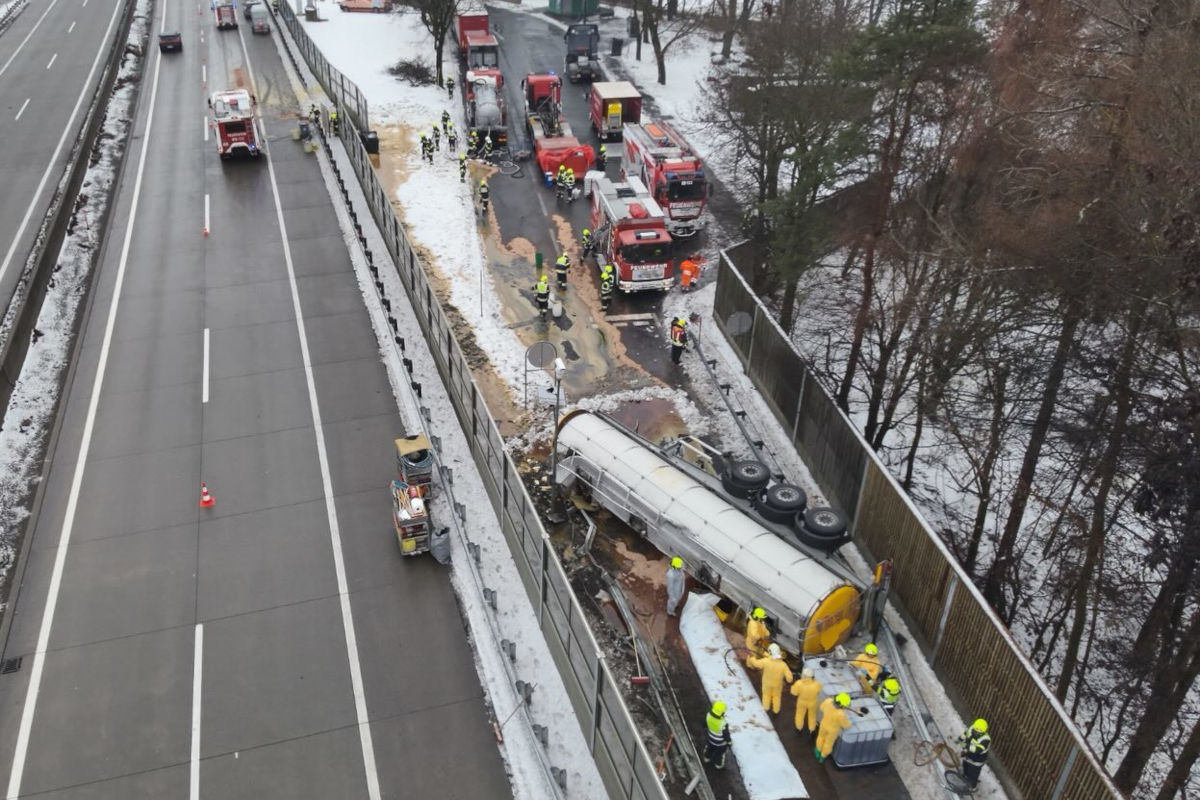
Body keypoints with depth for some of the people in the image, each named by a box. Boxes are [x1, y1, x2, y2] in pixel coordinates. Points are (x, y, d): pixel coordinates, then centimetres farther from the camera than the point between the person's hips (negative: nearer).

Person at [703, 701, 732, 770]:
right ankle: (719, 765, 53)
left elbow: (705, 723, -5)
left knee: (709, 749, 35)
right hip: (720, 742, -4)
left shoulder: (709, 715, -29)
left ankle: (707, 759, 63)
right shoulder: (723, 724, -43)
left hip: (711, 738, 4)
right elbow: (726, 734, -24)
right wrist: (729, 742, -5)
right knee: (720, 753, 26)